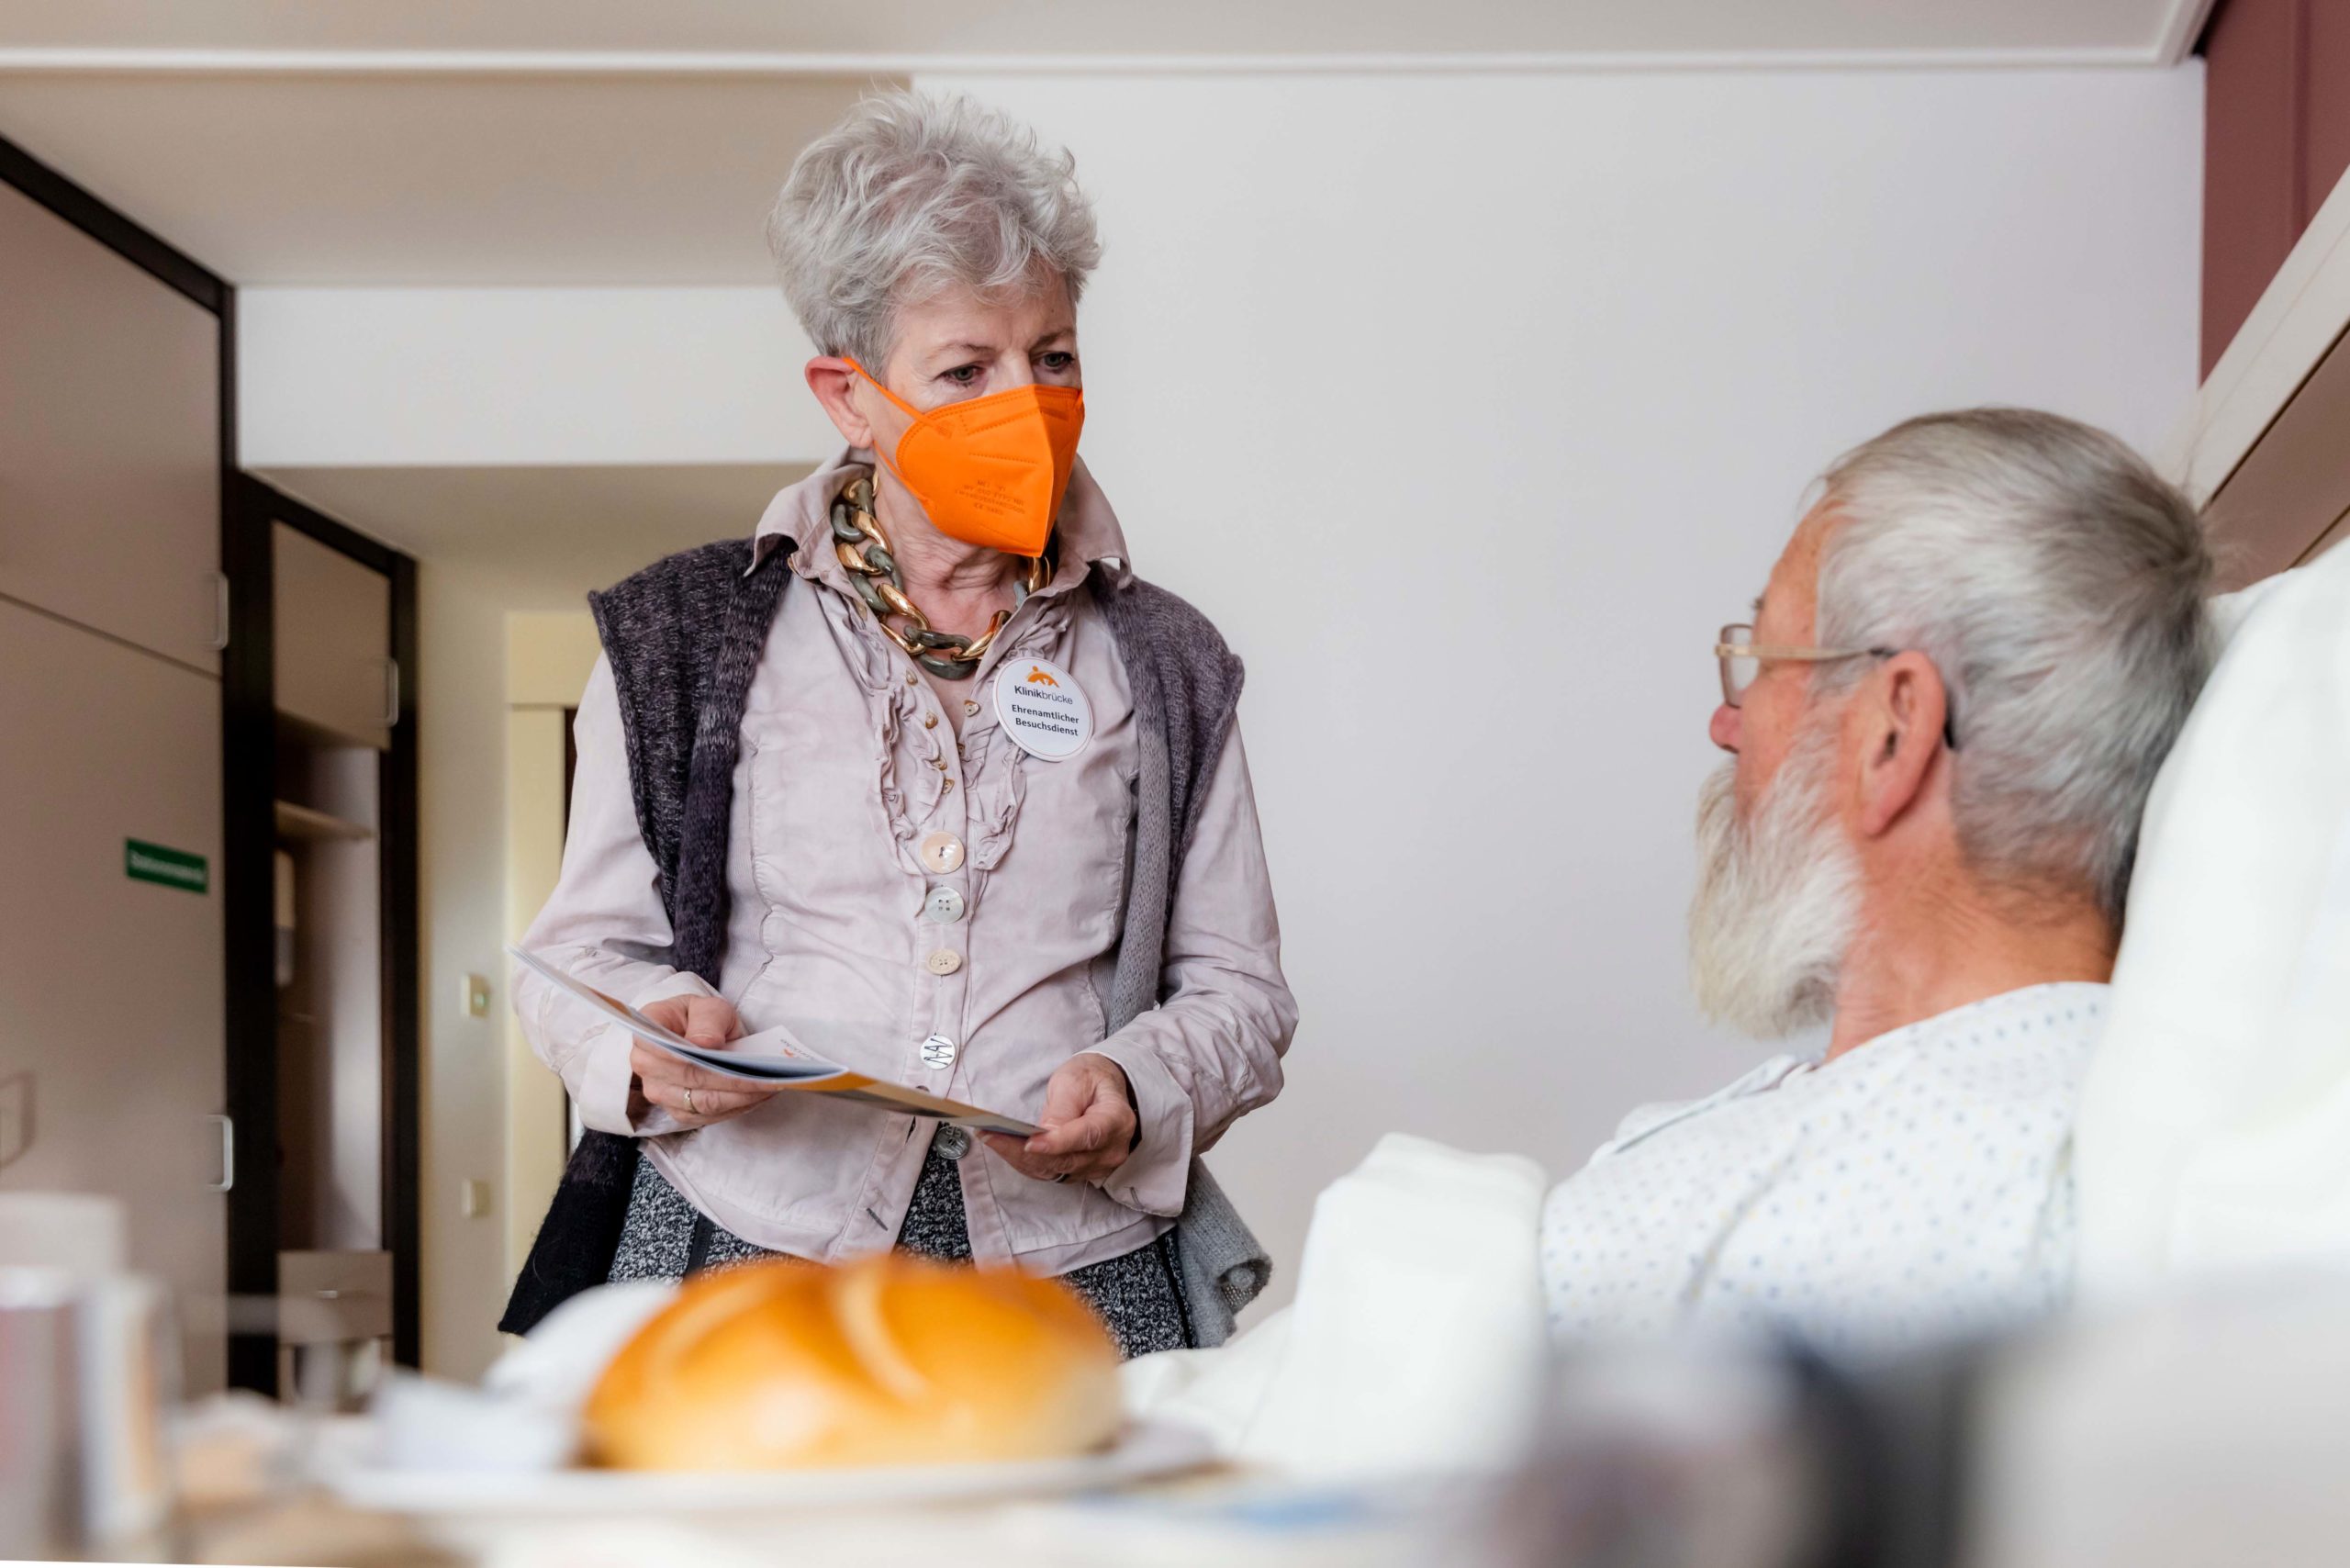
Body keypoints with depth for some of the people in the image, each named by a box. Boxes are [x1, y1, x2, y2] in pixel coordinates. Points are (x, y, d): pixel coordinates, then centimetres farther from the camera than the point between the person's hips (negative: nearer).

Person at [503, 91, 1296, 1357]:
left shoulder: (1162, 668, 15)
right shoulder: (683, 638, 11)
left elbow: (1237, 987, 15)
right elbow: (581, 956, 13)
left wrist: (1135, 1089, -6)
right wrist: (655, 1040, -10)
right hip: (746, 1262, -1)